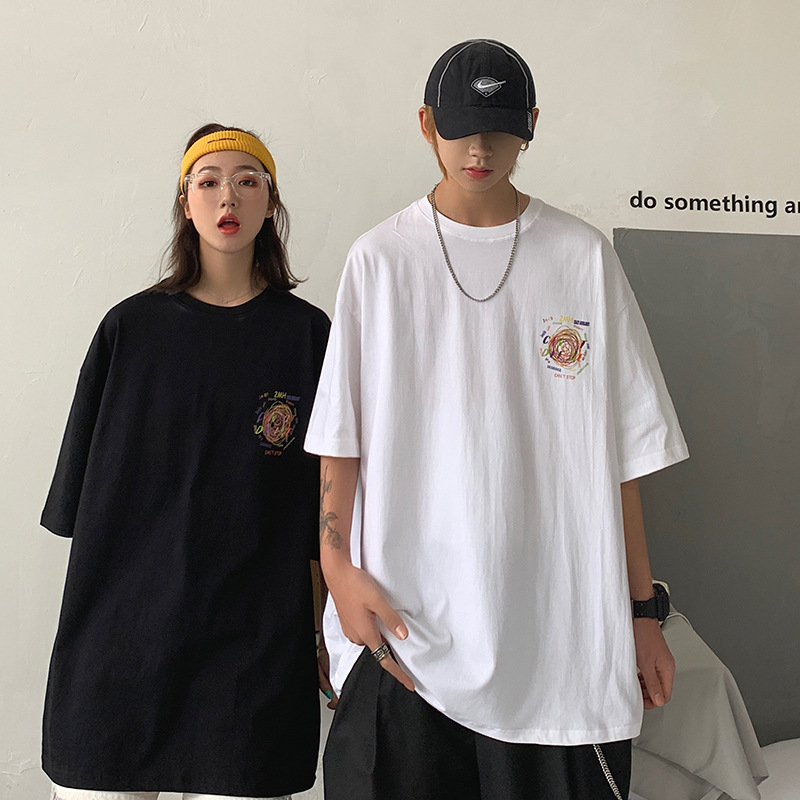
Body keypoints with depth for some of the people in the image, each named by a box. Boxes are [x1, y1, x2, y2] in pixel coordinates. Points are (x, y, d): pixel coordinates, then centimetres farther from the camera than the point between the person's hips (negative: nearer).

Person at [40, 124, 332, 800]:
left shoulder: (305, 333, 2)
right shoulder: (132, 327, 4)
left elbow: (322, 516, 3)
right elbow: (84, 494, 8)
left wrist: (327, 633, 1)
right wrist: (86, 613, 5)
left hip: (255, 638, 0)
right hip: (122, 625, 1)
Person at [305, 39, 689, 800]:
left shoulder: (584, 257, 5)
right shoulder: (380, 258, 4)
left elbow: (621, 451, 4)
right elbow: (340, 438, 3)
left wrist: (641, 609, 3)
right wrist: (338, 565, -8)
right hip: (403, 623, 0)